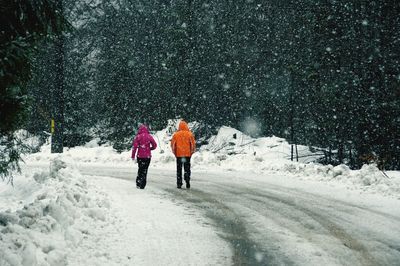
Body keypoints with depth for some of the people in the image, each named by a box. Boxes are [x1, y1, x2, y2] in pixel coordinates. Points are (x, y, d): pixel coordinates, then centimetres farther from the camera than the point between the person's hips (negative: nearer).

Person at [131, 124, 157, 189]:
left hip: (140, 156, 0)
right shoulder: (149, 136, -2)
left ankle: (138, 183, 13)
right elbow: (154, 145, 2)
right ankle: (142, 185, 5)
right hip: (147, 156, 0)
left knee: (140, 169, 16)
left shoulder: (138, 137, -5)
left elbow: (134, 146, -8)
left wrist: (133, 156, -1)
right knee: (144, 170, 8)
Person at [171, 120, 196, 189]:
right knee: (187, 169, 8)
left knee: (179, 169, 8)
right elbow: (193, 144, -1)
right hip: (187, 154, 0)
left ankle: (179, 184, 7)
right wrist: (192, 152, 12)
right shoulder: (190, 134, -3)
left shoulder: (176, 134, -2)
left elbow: (172, 144, 2)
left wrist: (174, 152, 14)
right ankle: (187, 183, -2)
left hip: (178, 154, 0)